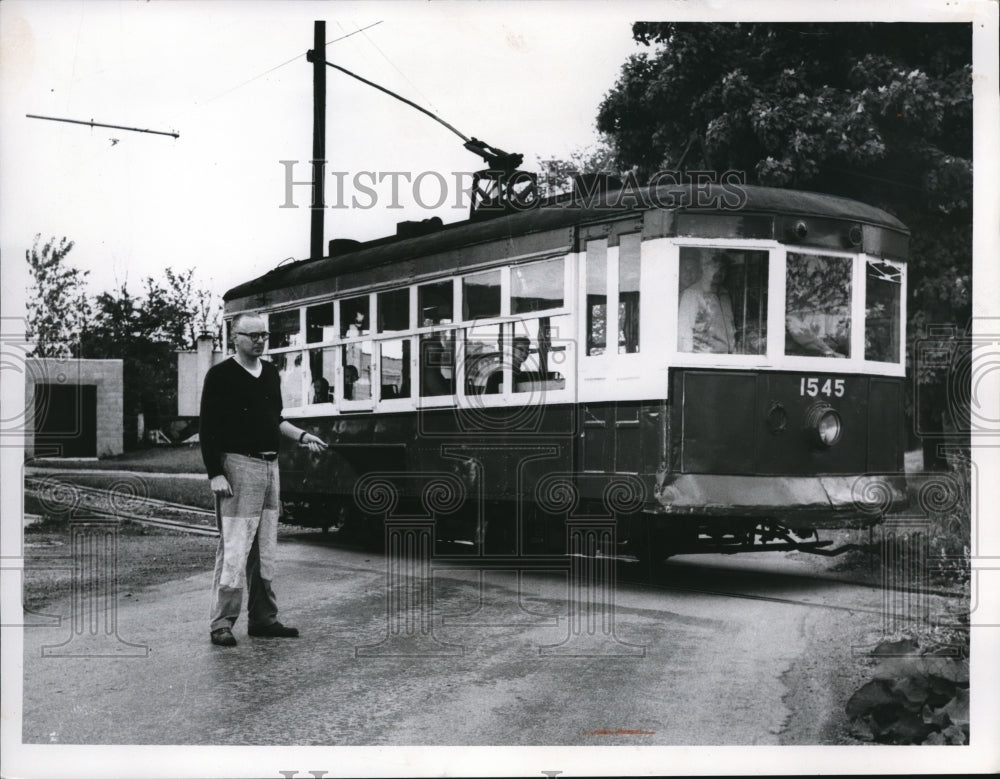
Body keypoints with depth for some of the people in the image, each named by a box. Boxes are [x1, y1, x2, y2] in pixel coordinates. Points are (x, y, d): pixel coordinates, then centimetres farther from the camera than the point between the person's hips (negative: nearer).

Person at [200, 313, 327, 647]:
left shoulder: (271, 373, 13)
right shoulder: (221, 375, -7)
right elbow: (208, 429, -11)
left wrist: (301, 436, 11)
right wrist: (216, 475, -17)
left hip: (270, 465, 7)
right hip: (238, 465, -7)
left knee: (265, 548, 11)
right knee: (235, 546, -9)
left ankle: (263, 618, 18)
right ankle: (222, 622, -3)